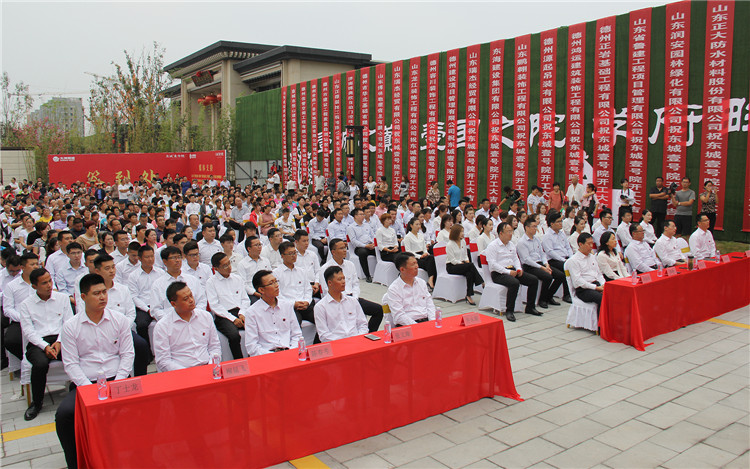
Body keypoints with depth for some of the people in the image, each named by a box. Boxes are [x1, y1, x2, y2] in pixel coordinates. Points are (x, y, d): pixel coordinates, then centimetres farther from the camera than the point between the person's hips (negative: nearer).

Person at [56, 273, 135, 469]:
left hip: (117, 379, 0)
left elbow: (127, 354, 5)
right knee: (64, 414, -26)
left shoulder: (119, 320, 7)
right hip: (85, 383, 0)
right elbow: (70, 363, 0)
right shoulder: (70, 326, 4)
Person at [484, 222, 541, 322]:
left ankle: (530, 307, 6)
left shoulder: (511, 245, 19)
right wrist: (508, 272, -21)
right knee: (515, 283, -36)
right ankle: (509, 311, -25)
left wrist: (518, 269, 1)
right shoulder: (492, 246, -7)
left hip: (512, 271, 8)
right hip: (498, 273, -8)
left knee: (534, 280, -5)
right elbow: (492, 264, -16)